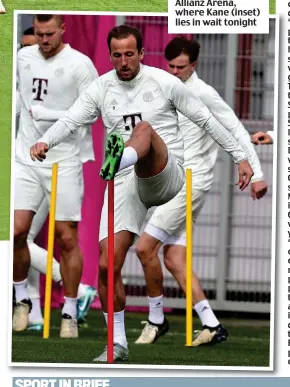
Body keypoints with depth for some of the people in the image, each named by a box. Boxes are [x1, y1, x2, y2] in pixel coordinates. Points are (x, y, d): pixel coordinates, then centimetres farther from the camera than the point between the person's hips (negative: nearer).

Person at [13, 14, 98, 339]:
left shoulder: (79, 64, -8)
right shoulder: (23, 57, 8)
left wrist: (49, 115, -17)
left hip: (65, 161, -4)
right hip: (26, 158, 4)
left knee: (66, 238, -2)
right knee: (16, 230, -5)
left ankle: (69, 313, 8)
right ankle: (22, 299, 15)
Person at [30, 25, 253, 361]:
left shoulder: (163, 82, 2)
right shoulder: (101, 88, 8)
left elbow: (206, 119, 9)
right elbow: (70, 120, -6)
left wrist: (240, 157, 8)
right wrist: (45, 142, -27)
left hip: (164, 178, -3)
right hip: (124, 184, 3)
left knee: (144, 128, -34)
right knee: (107, 265, -7)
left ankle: (118, 160, -70)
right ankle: (118, 343, 7)